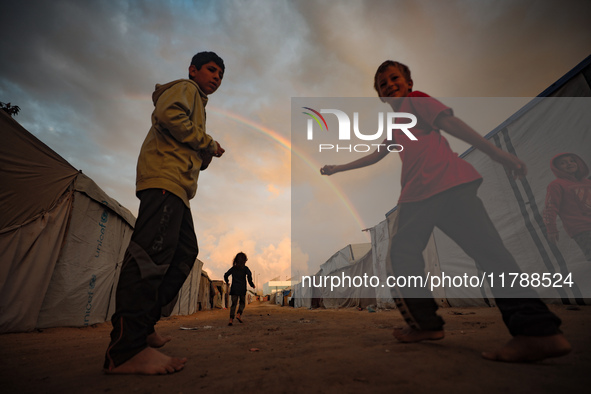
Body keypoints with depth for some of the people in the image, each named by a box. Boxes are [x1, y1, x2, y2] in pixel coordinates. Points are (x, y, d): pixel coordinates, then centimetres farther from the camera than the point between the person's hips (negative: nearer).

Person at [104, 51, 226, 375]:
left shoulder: (196, 104, 36)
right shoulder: (185, 88, 11)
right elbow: (168, 114, -14)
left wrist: (206, 156, 13)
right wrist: (208, 143, -6)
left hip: (178, 189, 10)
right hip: (164, 177, -10)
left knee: (185, 253, 4)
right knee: (152, 252, -20)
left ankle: (142, 325, 10)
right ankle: (126, 350, -21)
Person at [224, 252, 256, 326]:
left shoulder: (233, 268, 10)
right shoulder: (245, 268, 1)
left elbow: (226, 275, 7)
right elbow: (249, 275, -16)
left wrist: (227, 282, 26)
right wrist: (251, 284, -4)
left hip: (234, 289, 2)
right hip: (242, 289, -2)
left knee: (233, 304, 5)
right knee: (242, 303, 14)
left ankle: (231, 319, -7)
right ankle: (239, 314, -7)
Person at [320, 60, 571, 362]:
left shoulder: (416, 100, 12)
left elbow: (449, 122, -1)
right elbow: (375, 155, 40)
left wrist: (495, 152, -11)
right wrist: (338, 168, 45)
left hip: (447, 184, -8)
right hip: (416, 196, 8)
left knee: (486, 249, -17)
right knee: (402, 251, 1)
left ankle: (539, 332, -13)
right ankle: (426, 324, 5)